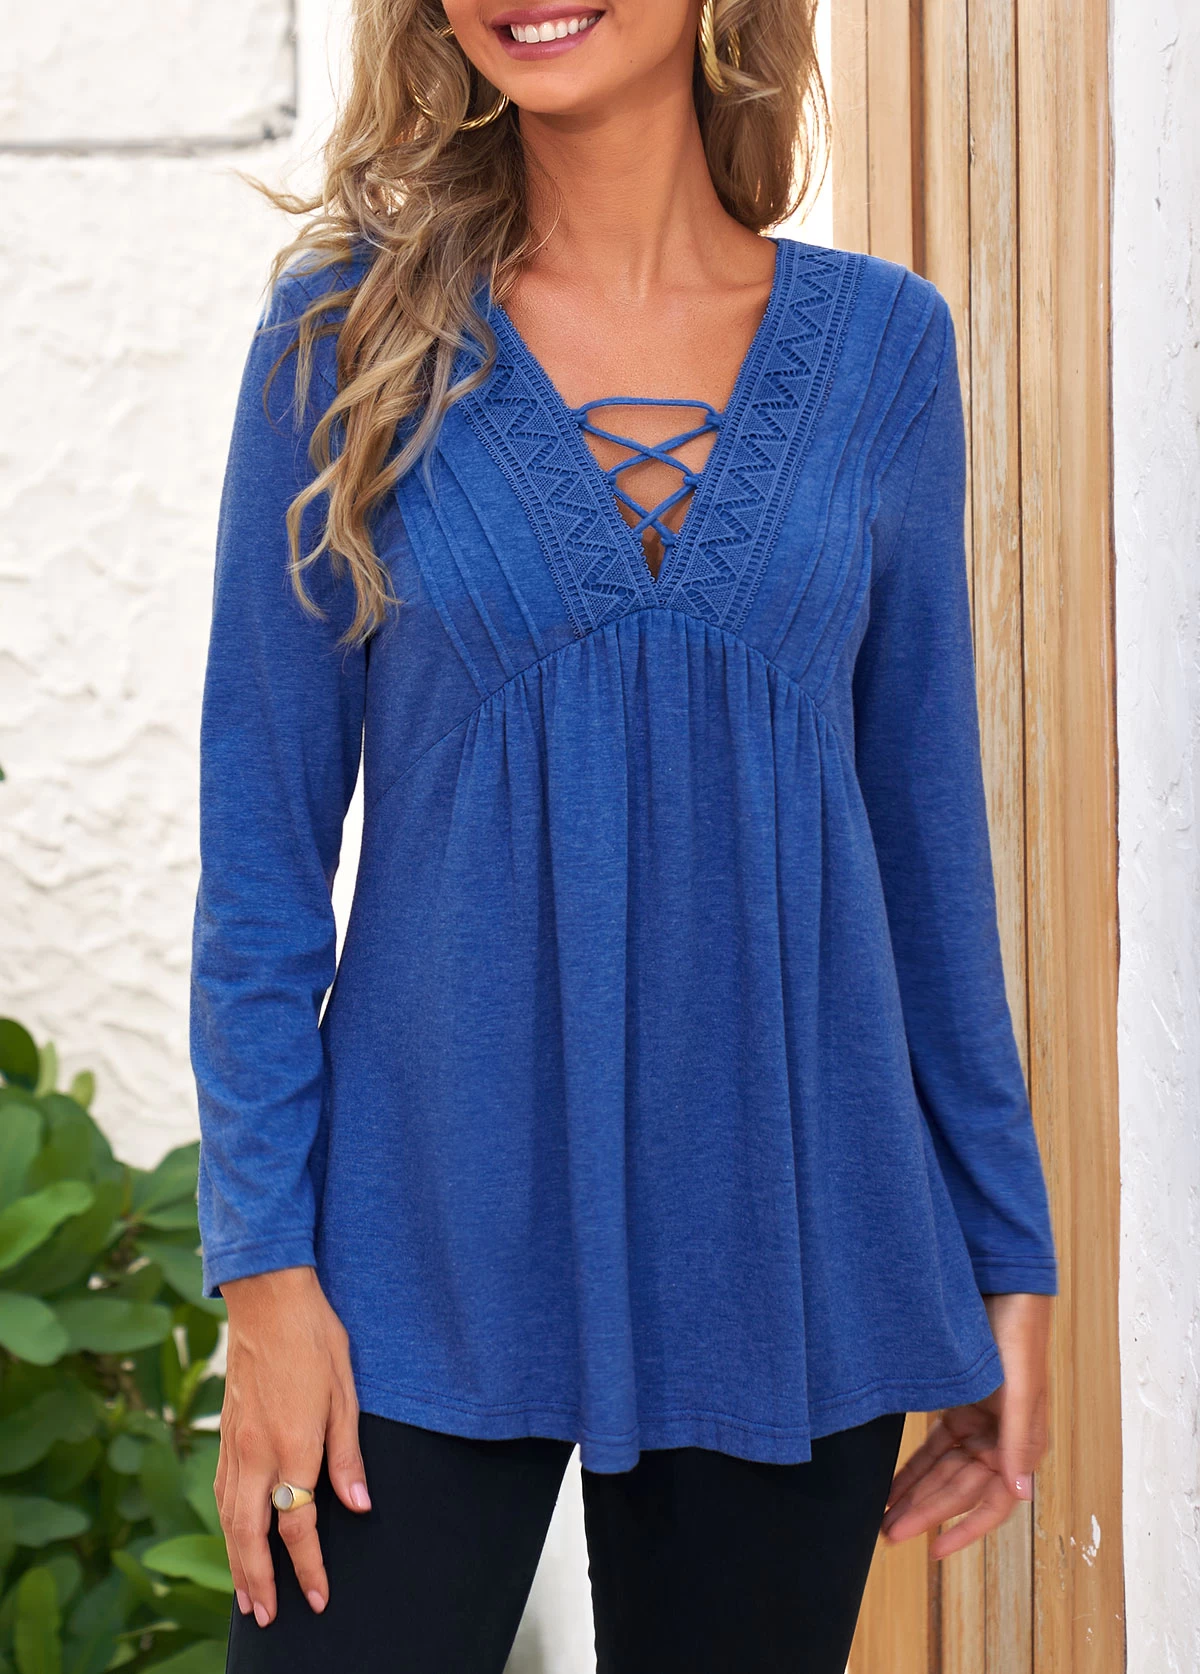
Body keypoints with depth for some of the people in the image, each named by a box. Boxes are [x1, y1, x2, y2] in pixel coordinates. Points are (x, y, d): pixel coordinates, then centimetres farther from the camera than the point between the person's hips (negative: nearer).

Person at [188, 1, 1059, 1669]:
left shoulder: (880, 342, 4)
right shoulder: (350, 328, -1)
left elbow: (929, 829, 8)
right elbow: (263, 834, -1)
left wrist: (1009, 1253, 8)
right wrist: (265, 1265, -8)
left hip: (785, 1253, 2)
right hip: (434, 1252, -2)